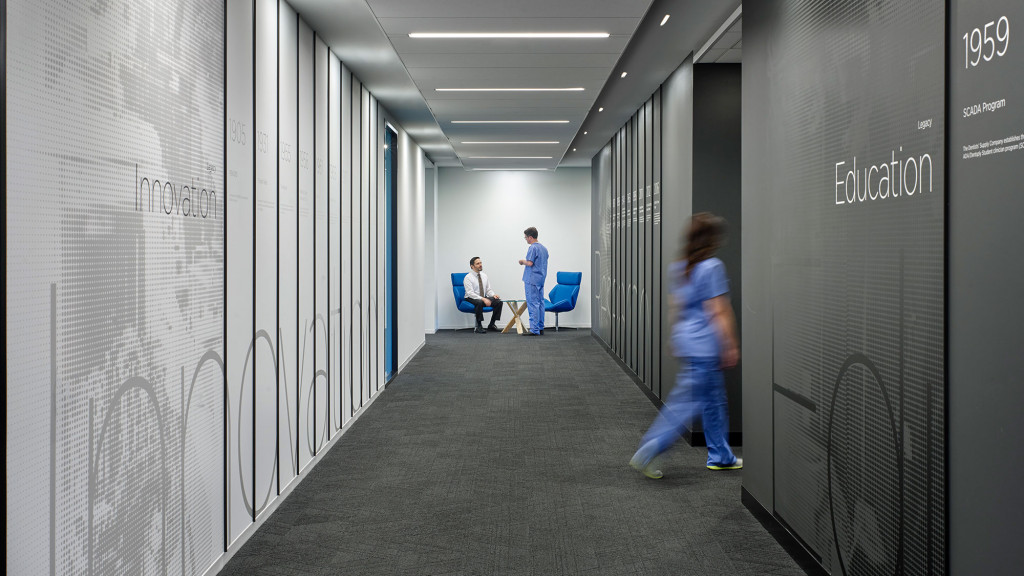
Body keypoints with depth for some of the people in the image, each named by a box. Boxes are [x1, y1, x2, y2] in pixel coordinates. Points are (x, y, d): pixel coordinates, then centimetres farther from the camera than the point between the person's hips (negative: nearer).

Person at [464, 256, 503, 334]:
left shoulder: (484, 276, 9)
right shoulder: (468, 277, -12)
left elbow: (488, 290, 12)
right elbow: (470, 293, -22)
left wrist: (493, 295, -12)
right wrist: (483, 299, -33)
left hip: (483, 298, 7)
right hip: (471, 299, -6)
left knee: (499, 302, -17)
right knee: (480, 302, -41)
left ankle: (491, 324, -5)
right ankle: (478, 327, -29)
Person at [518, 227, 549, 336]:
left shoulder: (533, 248, -14)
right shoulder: (544, 248, 14)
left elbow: (530, 263, -21)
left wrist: (523, 261, -2)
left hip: (532, 280, -9)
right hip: (541, 279, 9)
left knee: (533, 304, -8)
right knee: (540, 303, 11)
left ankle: (534, 330, -10)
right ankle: (540, 328, 15)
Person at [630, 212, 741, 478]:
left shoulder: (678, 267, 9)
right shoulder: (712, 267, -16)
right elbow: (719, 312, -16)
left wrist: (676, 340, 24)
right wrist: (731, 346, -11)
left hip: (685, 340, 9)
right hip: (704, 345, -9)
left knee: (714, 400, 18)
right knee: (687, 402, -4)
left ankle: (720, 456, 28)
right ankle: (649, 453, -4)